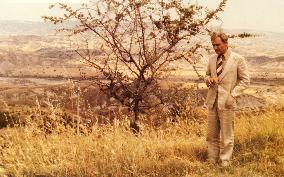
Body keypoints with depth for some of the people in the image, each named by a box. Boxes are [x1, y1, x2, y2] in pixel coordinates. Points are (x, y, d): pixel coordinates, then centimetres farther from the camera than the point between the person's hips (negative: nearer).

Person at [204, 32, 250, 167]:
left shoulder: (238, 59, -4)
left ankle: (224, 163, 14)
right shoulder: (212, 59, 10)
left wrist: (233, 95, -13)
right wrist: (208, 79, -1)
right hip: (212, 101, 5)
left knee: (226, 136, 4)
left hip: (227, 102, -5)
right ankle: (212, 162, 20)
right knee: (211, 135, 10)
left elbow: (245, 80, -3)